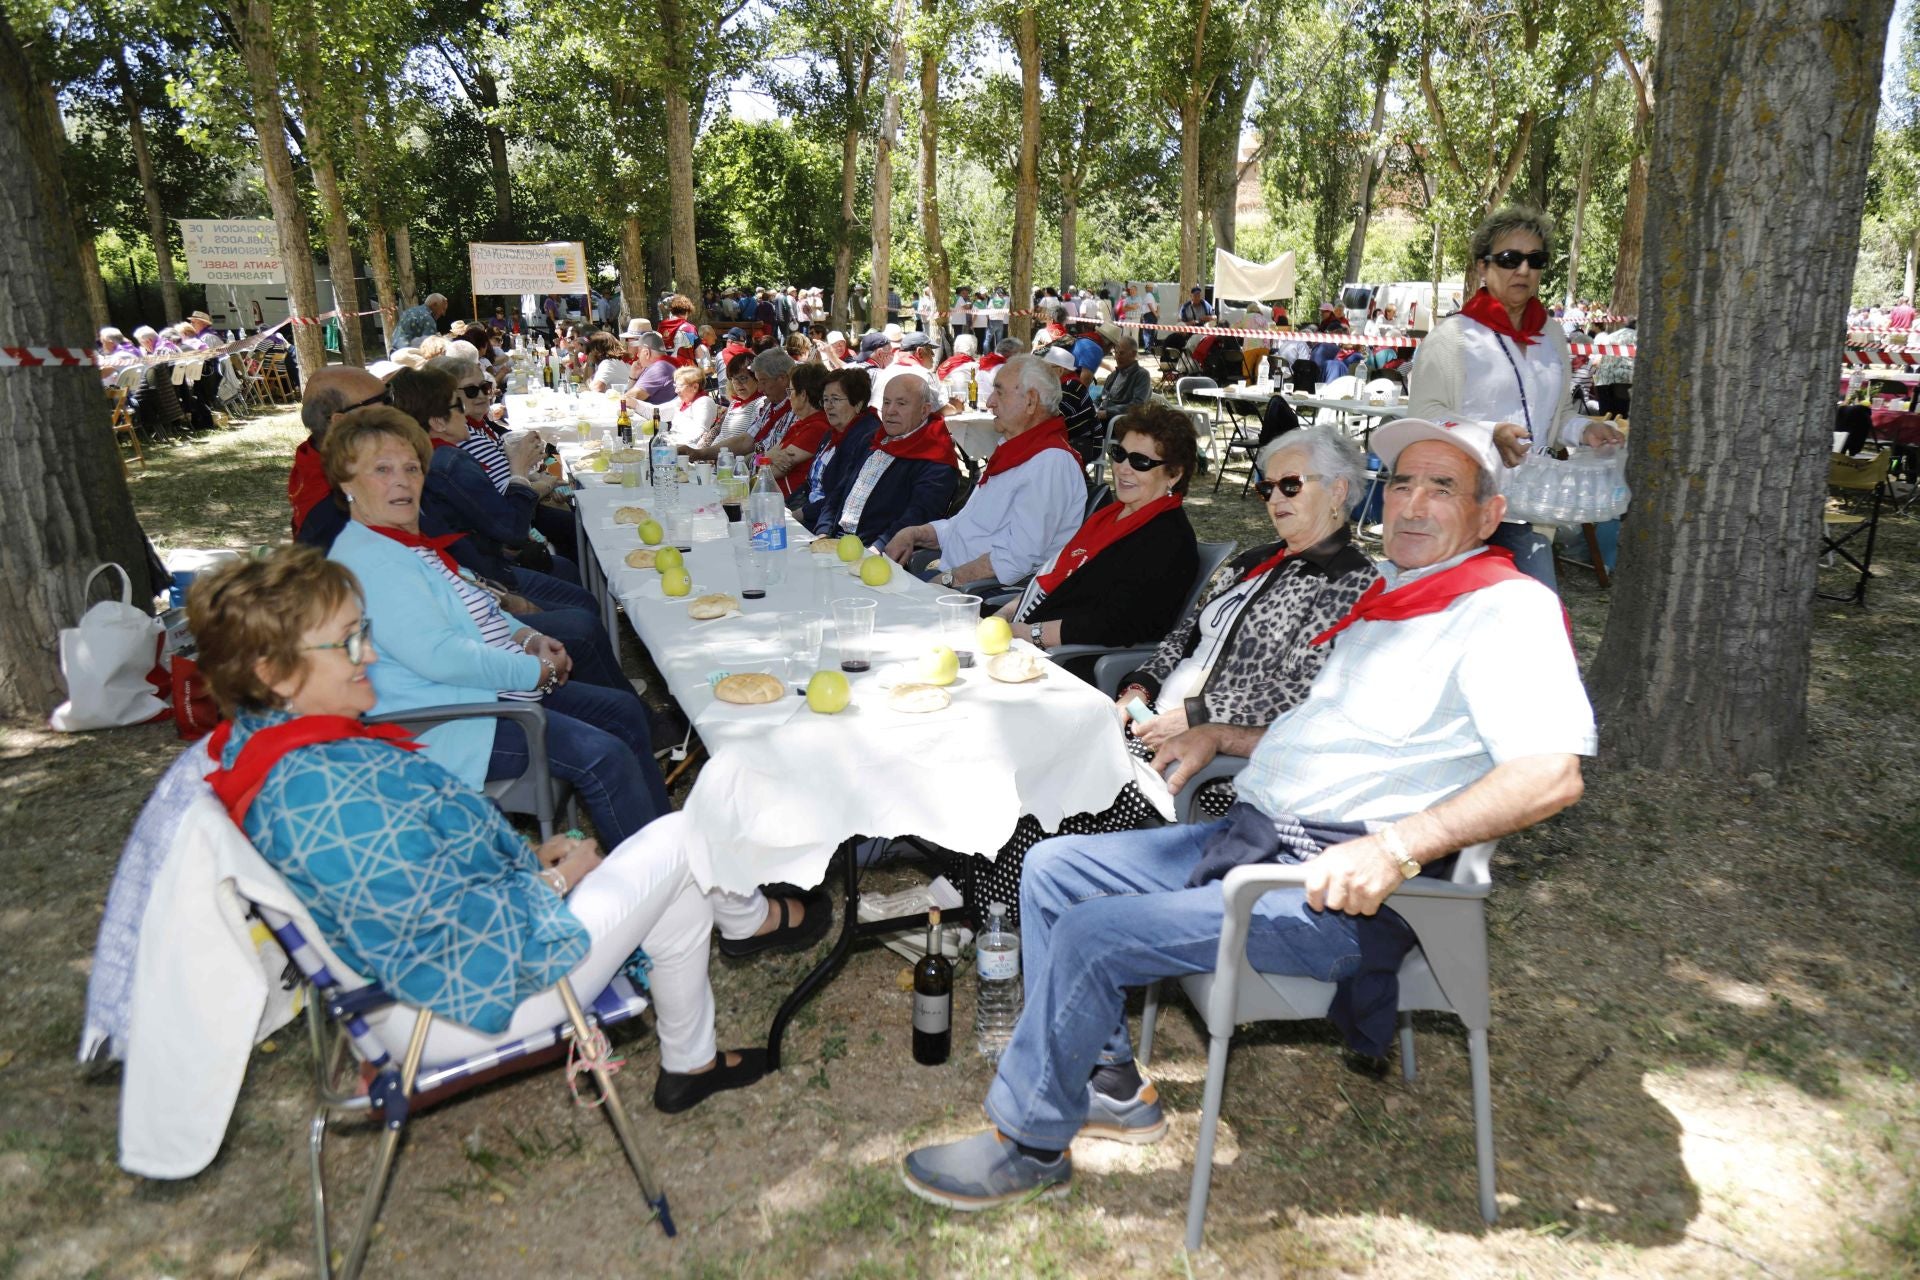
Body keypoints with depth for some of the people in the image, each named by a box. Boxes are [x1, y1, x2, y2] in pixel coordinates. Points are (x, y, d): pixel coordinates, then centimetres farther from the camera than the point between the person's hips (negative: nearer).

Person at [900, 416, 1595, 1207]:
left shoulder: (1509, 609, -10)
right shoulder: (1388, 599, 19)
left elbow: (1552, 773, -24)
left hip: (1344, 890, -10)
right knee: (1050, 868, 6)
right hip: (1252, 840, 10)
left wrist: (1397, 848, -33)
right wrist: (1220, 736, 18)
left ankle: (1029, 1145, 3)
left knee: (1093, 936, -20)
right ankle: (1111, 1087, 15)